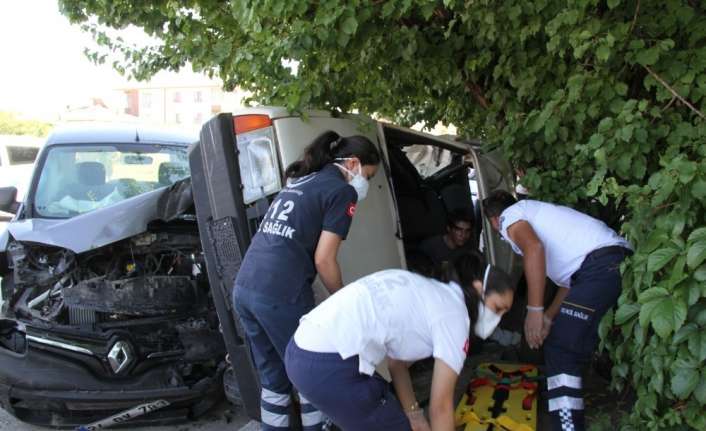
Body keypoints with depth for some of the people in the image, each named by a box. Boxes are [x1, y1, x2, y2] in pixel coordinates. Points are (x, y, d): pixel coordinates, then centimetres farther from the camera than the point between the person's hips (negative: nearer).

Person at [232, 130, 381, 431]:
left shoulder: (297, 183, 22)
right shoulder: (342, 191, -2)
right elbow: (323, 260, -8)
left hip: (244, 288, 8)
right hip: (280, 295, -8)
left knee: (273, 379, 20)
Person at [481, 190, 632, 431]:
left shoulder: (510, 215, 7)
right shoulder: (535, 214, 32)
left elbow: (533, 248, -17)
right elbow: (569, 279, 27)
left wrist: (535, 311, -16)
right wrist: (549, 317, 24)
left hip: (600, 264, -10)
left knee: (560, 350, -10)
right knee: (575, 346, 20)